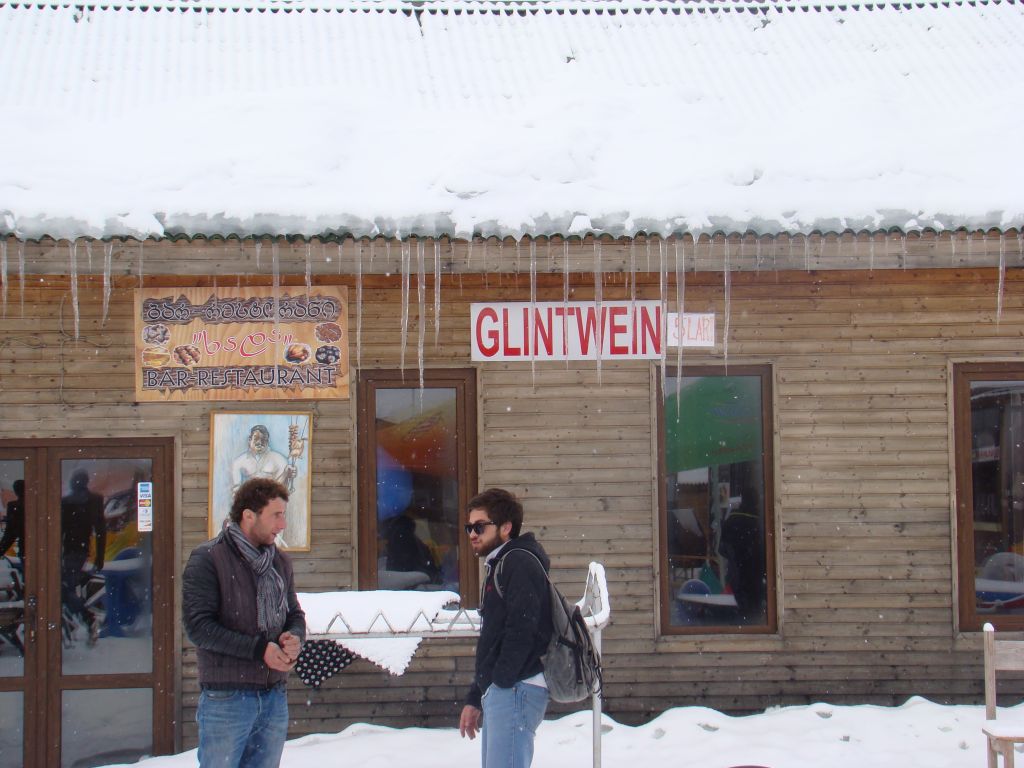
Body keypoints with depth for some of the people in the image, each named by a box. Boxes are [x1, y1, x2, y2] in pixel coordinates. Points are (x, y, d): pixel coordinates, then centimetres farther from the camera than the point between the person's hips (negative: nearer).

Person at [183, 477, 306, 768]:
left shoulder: (280, 561, 12)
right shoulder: (208, 559, -9)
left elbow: (295, 614, 19)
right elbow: (199, 626, -15)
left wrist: (294, 637, -6)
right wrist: (259, 649, -19)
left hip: (274, 697, 6)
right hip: (226, 697, -6)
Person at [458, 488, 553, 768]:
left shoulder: (519, 562, -8)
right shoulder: (497, 566, 24)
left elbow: (522, 629, -20)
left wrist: (501, 682, -18)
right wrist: (475, 699, 23)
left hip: (515, 690, -10)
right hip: (498, 692, 10)